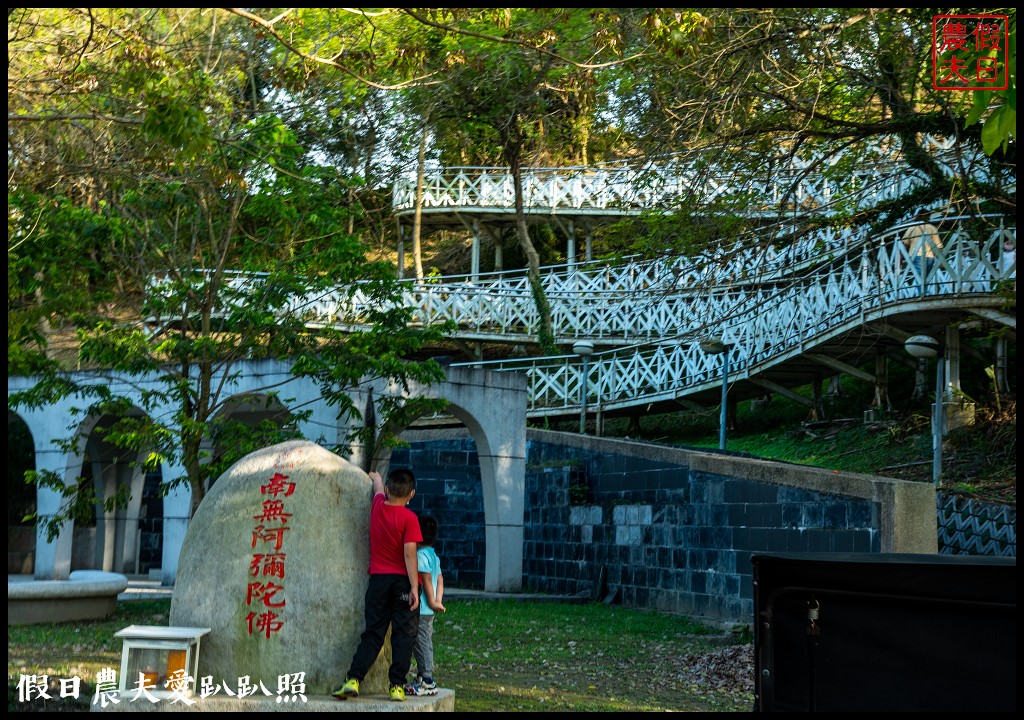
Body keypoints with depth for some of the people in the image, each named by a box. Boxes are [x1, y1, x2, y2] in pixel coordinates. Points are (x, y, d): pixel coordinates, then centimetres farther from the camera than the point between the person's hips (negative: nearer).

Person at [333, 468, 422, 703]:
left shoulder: (377, 507, 3)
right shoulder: (408, 518, -11)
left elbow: (379, 489, 27)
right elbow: (409, 554, -15)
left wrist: (376, 478, 50)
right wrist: (414, 588, -14)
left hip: (378, 579, 4)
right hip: (403, 580, -4)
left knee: (372, 634, 8)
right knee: (403, 635, 2)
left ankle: (353, 679, -4)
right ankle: (397, 686, -1)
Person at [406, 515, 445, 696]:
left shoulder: (420, 555, -15)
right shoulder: (434, 556, 14)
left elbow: (426, 579, -18)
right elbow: (440, 579, 12)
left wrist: (432, 602, -13)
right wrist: (438, 601, 6)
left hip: (421, 609, -10)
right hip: (428, 611, 10)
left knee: (421, 644, -6)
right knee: (426, 643, 15)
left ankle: (427, 681, -5)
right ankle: (424, 678, 22)